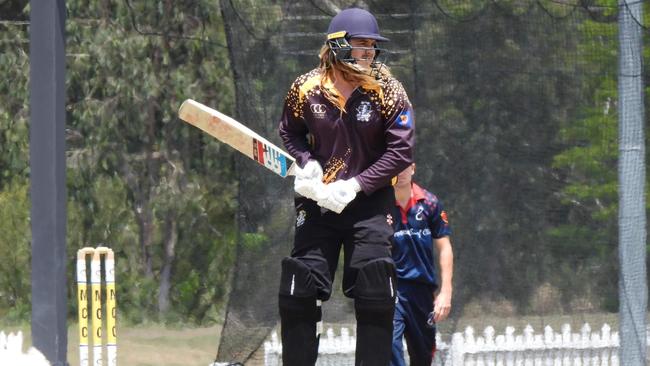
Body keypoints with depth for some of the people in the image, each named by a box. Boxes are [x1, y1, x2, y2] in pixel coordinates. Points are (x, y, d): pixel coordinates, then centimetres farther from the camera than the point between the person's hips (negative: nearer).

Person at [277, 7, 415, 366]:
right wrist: (306, 164, -9)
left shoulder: (387, 91, -9)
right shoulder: (305, 90, -5)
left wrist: (355, 185, -17)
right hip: (318, 200, 1)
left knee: (375, 295, -7)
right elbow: (290, 133, 12)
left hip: (369, 201, -1)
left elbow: (401, 150, -10)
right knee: (298, 292, -2)